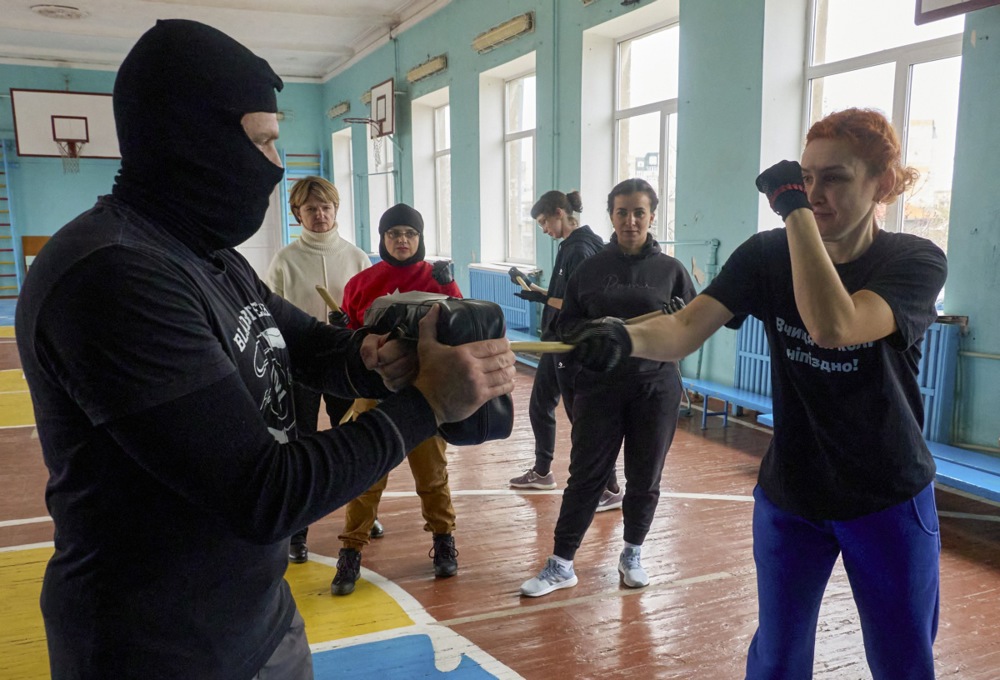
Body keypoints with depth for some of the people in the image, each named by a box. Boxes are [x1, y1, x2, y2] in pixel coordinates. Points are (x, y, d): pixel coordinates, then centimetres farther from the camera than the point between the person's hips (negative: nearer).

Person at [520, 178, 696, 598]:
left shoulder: (670, 270, 3)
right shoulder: (590, 269, 3)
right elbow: (565, 325, 4)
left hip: (656, 388, 1)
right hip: (598, 387, 0)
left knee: (644, 478, 11)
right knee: (586, 476, 4)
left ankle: (632, 554, 33)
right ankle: (561, 565, 15)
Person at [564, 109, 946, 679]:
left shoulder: (916, 262, -16)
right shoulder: (769, 255, -8)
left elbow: (832, 327, -37)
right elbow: (683, 332, -22)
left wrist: (796, 210, -31)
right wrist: (625, 337, -43)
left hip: (889, 502, -1)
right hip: (789, 495, 2)